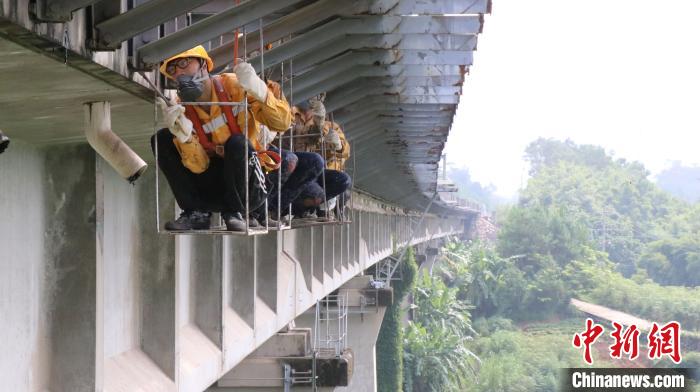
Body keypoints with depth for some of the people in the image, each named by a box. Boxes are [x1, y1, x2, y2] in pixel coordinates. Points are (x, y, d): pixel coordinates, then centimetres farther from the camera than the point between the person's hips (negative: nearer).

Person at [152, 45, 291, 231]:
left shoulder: (233, 85, -12)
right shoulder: (181, 109, -3)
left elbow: (282, 123, -19)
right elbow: (199, 167, -9)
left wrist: (258, 89, -35)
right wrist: (184, 135, -27)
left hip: (249, 183, -4)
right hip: (213, 183, 4)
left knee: (237, 143, -34)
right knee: (162, 140, -9)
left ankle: (235, 212, -11)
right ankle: (197, 213, -8)